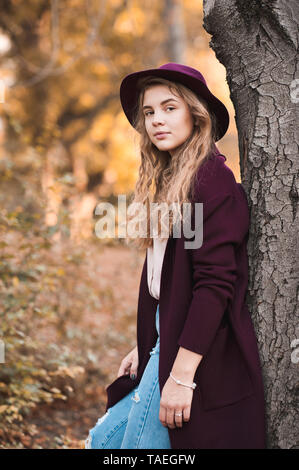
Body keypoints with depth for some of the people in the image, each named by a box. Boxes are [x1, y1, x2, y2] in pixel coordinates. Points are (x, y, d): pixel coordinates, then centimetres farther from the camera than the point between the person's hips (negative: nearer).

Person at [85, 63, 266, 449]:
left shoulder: (213, 181, -14)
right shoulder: (171, 182, 13)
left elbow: (214, 283, -21)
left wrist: (182, 376, -23)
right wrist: (145, 346, 17)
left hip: (201, 356, -9)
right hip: (166, 344, 9)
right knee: (103, 440, 12)